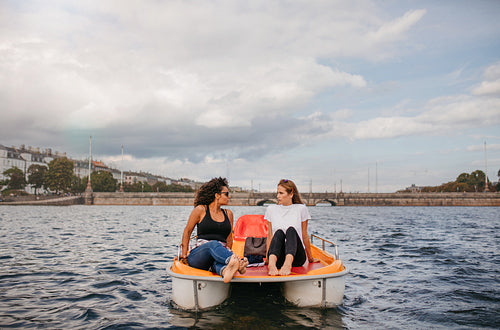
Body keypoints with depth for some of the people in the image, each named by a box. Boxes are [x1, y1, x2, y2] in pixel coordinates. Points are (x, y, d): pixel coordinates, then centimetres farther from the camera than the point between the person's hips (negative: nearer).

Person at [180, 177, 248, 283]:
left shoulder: (228, 214, 18)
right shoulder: (201, 210, 5)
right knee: (214, 244, -38)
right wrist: (184, 253, 8)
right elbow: (187, 232, 11)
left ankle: (225, 270, -73)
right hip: (197, 256, -3)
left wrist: (228, 253, 7)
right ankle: (236, 262, -67)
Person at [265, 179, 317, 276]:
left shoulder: (301, 209, 7)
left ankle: (288, 264, -55)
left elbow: (304, 236, 12)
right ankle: (272, 264, -56)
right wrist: (267, 257, 9)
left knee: (291, 230, -29)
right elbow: (270, 236, 14)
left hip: (296, 257, -1)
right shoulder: (271, 209, 12)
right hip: (277, 258, 1)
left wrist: (310, 258, 18)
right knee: (279, 232, -28)